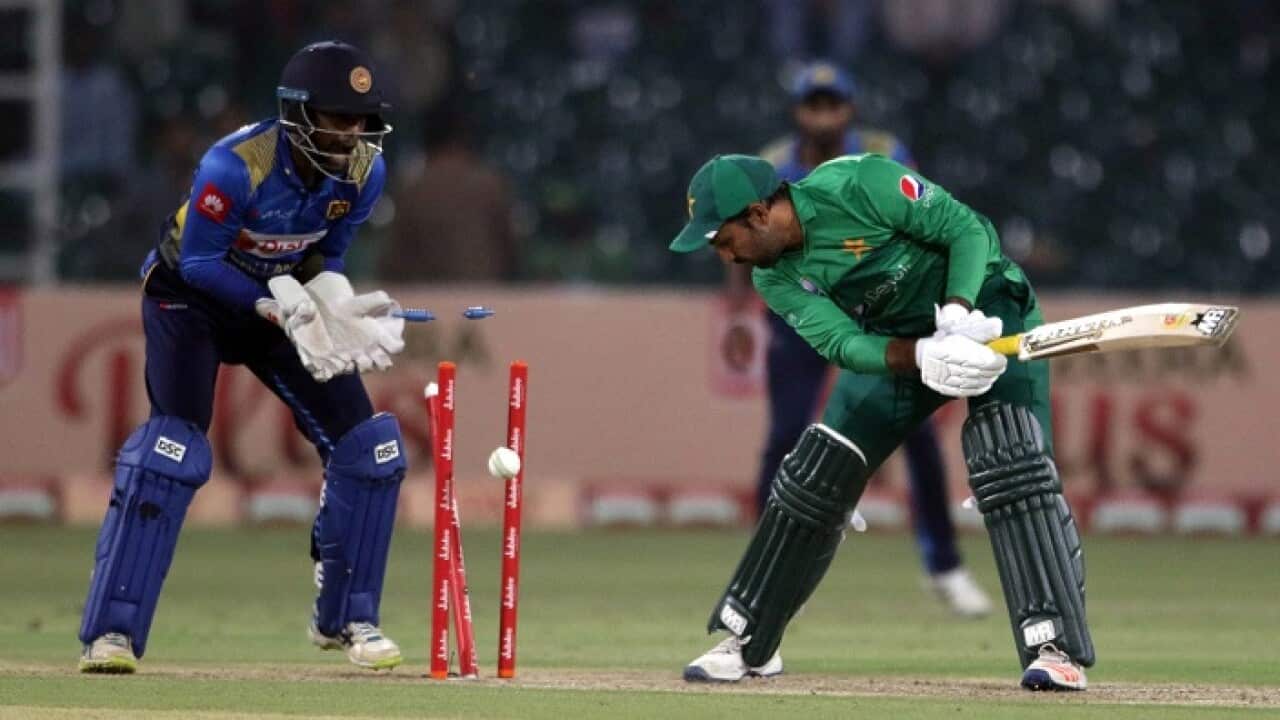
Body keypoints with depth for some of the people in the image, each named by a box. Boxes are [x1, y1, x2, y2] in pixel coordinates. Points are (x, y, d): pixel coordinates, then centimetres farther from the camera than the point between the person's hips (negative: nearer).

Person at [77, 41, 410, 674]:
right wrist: (282, 308, -32)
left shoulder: (364, 169, -15)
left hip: (281, 298, 6)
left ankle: (345, 618, 16)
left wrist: (333, 302, -21)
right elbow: (199, 263, -24)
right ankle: (111, 633, -22)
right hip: (190, 293, -6)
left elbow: (325, 254, 0)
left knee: (368, 447, -2)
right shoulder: (235, 165, -32)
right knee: (172, 445, -24)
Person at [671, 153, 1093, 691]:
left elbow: (969, 231, -23)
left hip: (983, 306, -6)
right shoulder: (777, 280, -10)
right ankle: (745, 641, 15)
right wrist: (924, 358, -42)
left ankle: (1055, 646, -24)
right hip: (895, 340, 6)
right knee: (814, 475, 2)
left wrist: (957, 316, -39)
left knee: (1009, 466, -24)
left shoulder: (856, 185, -28)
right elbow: (840, 343, -23)